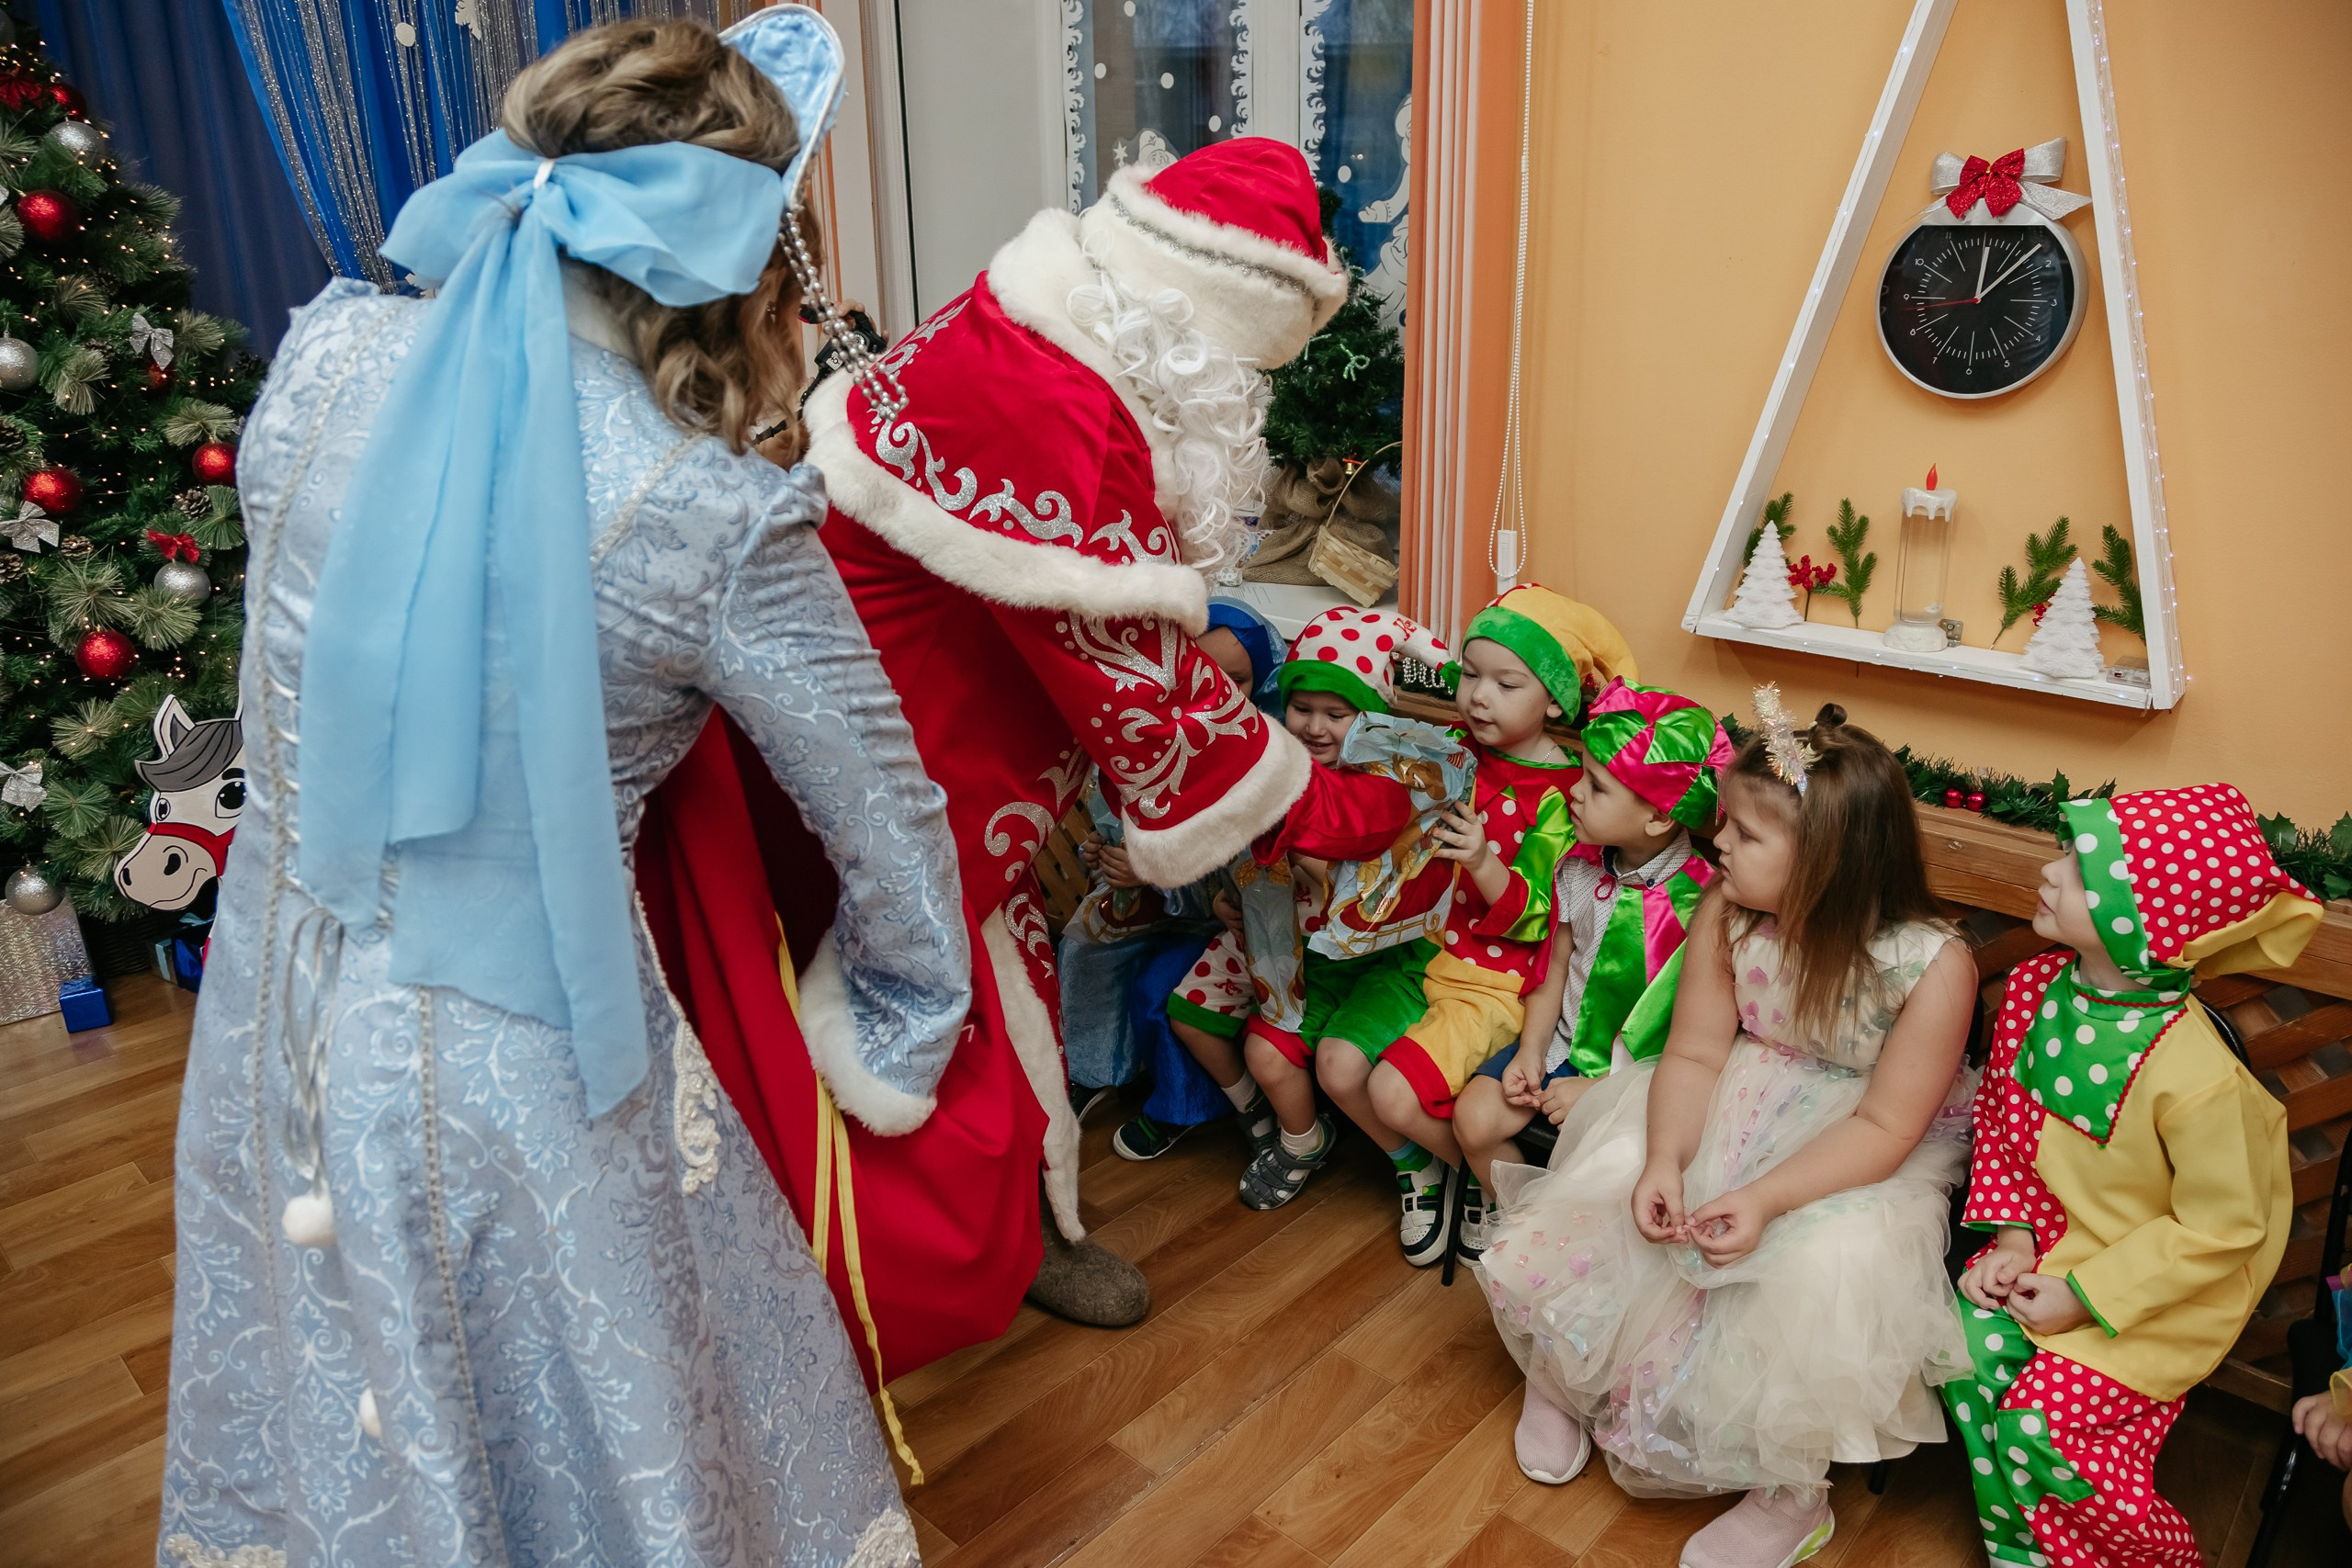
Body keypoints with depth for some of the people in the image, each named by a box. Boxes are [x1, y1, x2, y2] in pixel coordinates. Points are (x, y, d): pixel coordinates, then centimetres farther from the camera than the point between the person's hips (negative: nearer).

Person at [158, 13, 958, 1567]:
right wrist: (906, 1046, 5)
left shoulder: (326, 356, -10)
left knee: (327, 1434, 30)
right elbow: (891, 830, -14)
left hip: (277, 994, 6)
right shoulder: (721, 522, -24)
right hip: (518, 1067, -5)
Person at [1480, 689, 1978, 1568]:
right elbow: (1694, 1054, -8)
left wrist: (1767, 1197, -33)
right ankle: (1564, 1378, 24)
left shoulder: (1932, 965, -24)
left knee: (1824, 1271, -33)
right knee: (1551, 1240, -13)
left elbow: (1885, 1126, -21)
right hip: (1735, 1113, 4)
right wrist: (1665, 1160, -26)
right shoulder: (1726, 918, -12)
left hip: (1861, 1160, -3)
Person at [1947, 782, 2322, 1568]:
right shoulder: (2035, 988, -11)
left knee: (2039, 1421, -11)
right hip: (2055, 1237, 6)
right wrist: (2011, 1234, -3)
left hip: (2160, 1289, -6)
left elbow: (2219, 1229, -19)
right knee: (1968, 1350, -8)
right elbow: (2002, 1118, 5)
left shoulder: (2196, 1076, -31)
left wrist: (2085, 1297, -15)